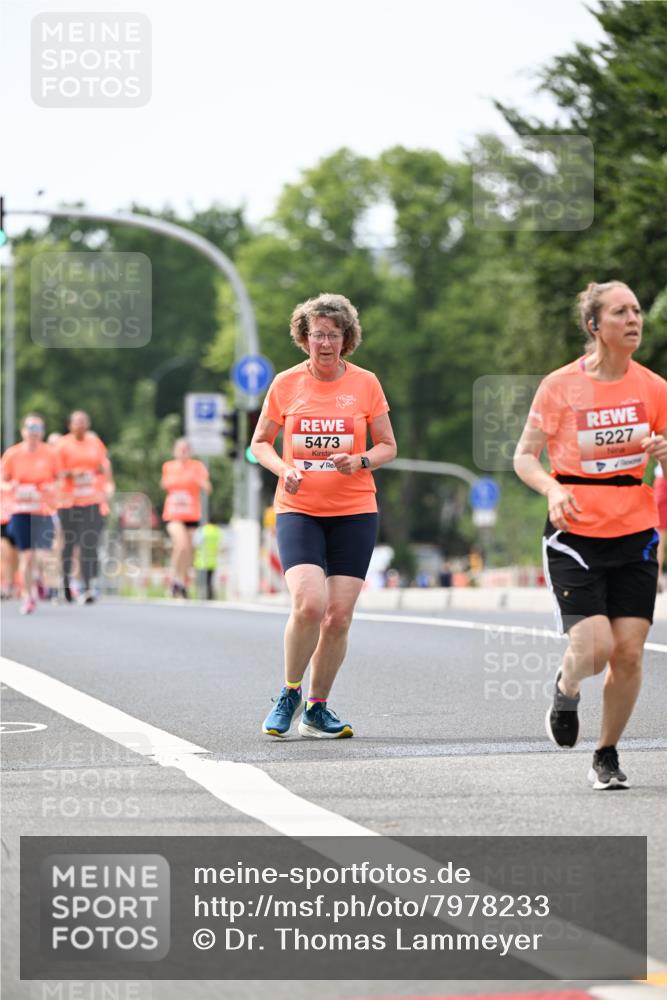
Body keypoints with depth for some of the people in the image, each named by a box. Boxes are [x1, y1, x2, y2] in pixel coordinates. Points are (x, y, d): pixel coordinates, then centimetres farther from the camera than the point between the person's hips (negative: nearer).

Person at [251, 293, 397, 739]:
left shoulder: (365, 383, 3)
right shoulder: (286, 383, 3)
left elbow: (388, 446, 10)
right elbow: (260, 442, 12)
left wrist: (361, 461, -12)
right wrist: (283, 468, -9)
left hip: (354, 511, 1)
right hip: (298, 509, -1)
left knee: (339, 616, -3)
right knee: (309, 603, -20)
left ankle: (317, 708, 16)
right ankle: (289, 693, 3)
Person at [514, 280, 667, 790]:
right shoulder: (561, 386, -5)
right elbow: (525, 456, 0)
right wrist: (553, 489, -19)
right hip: (575, 536, -3)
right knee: (594, 647, -15)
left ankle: (607, 756, 17)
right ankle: (566, 691, 21)